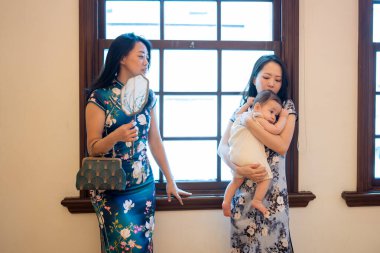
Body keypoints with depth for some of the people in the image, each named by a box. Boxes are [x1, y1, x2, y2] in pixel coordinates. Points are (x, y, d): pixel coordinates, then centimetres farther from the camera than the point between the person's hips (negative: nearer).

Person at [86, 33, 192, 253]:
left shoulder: (147, 96, 6)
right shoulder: (100, 97, -8)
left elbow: (155, 141, 11)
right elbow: (93, 148, -9)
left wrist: (170, 181, 13)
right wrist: (116, 136, -29)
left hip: (144, 186, 5)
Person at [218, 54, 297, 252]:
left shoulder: (286, 107, 1)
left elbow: (282, 146, -14)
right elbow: (223, 147, 0)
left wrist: (249, 122, -15)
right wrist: (238, 168, -18)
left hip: (273, 189, -2)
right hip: (243, 188, 2)